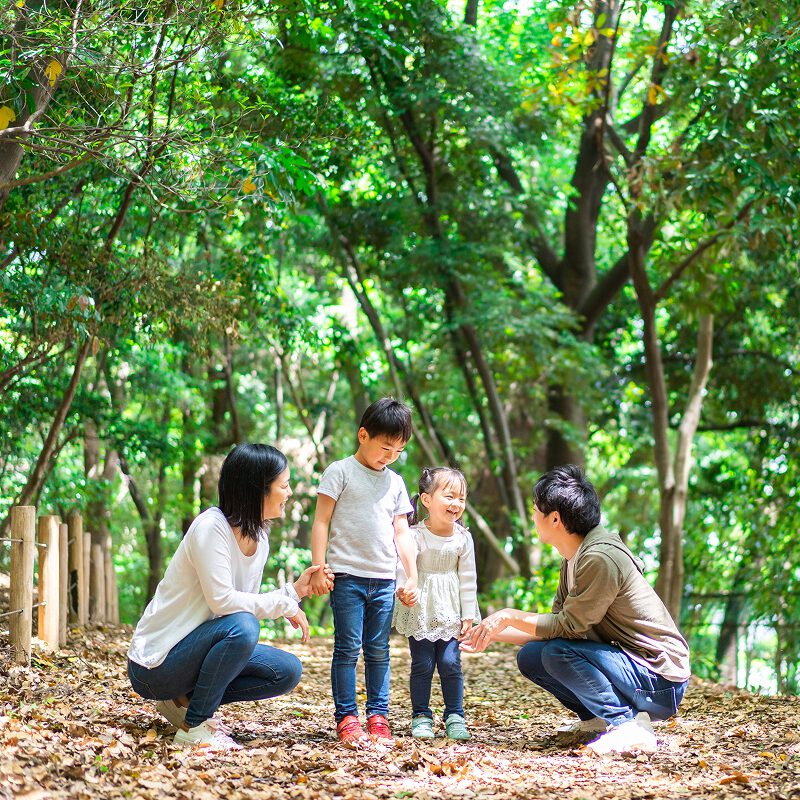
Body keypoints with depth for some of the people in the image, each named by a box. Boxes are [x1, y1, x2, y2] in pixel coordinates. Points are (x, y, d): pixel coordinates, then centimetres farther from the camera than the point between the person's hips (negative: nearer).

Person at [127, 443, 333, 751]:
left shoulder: (259, 539, 7)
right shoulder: (211, 527, -20)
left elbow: (249, 605, 6)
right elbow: (222, 601, -26)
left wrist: (294, 590, -3)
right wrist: (284, 604, -17)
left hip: (196, 650, 9)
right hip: (155, 664, -9)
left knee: (288, 671, -3)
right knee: (241, 627, -33)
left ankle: (185, 701, 5)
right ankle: (195, 726, -18)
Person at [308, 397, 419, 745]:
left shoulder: (395, 482, 15)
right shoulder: (340, 472, 0)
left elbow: (402, 533, 17)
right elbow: (321, 521, -3)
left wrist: (412, 577, 10)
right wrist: (318, 569, -10)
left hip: (384, 580, 5)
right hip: (348, 575, -5)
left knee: (379, 651, 7)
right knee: (348, 648, -5)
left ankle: (378, 716, 12)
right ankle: (346, 718, -1)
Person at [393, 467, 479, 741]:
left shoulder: (463, 538, -2)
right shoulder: (415, 534, -11)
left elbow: (467, 579, 3)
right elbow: (403, 565, -19)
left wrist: (468, 615, 2)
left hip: (450, 612, 2)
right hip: (420, 612, -2)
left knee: (450, 662, -2)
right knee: (422, 664, 1)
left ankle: (455, 716, 9)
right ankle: (421, 716, 13)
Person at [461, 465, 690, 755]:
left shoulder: (600, 558, -22)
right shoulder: (574, 559, 8)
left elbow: (568, 626, -20)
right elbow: (557, 624, 13)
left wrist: (509, 617, -11)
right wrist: (494, 633, 10)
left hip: (660, 682, -9)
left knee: (558, 652, -26)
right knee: (530, 657, 4)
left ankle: (628, 727, -19)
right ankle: (599, 719, 6)